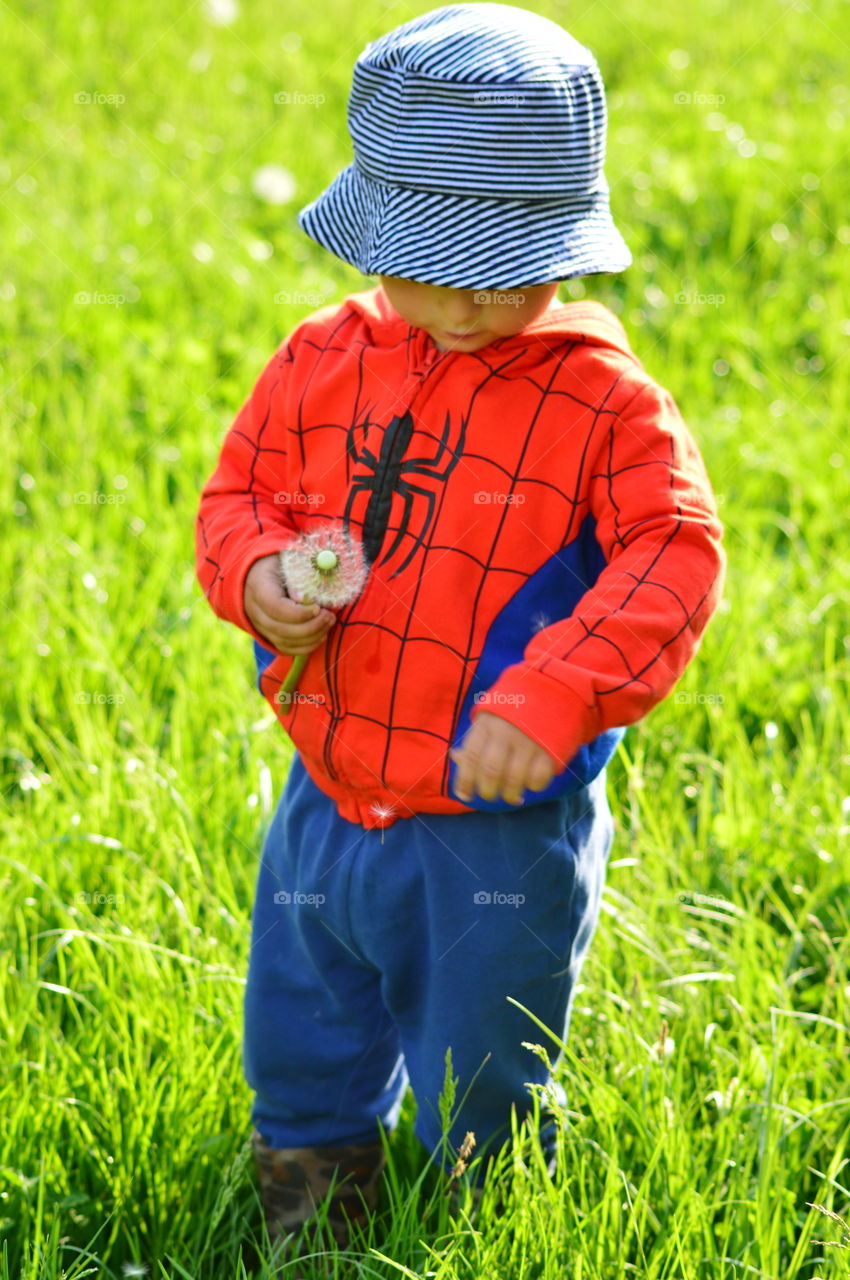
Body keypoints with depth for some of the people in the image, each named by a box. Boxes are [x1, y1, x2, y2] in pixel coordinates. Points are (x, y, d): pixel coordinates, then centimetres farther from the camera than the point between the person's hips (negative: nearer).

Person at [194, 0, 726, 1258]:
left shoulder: (603, 400, -14)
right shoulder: (325, 360, -1)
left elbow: (673, 563, -21)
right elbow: (241, 491, 10)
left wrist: (551, 698, -33)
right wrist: (260, 574, -14)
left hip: (501, 831, -4)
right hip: (326, 807, 4)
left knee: (475, 1114, 13)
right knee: (302, 1077, 22)